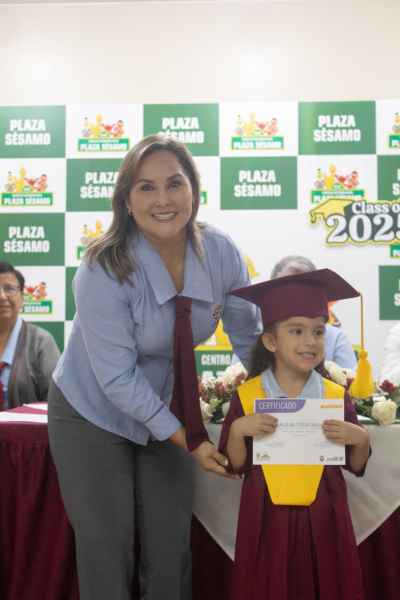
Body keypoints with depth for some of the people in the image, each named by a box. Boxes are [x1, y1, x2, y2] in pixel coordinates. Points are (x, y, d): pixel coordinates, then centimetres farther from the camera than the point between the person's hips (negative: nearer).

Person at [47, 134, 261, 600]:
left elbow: (251, 340, 0)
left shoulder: (220, 253, -14)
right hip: (94, 415, -4)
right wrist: (187, 441, -22)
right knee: (108, 556, 3)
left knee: (172, 549, 9)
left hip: (166, 407, 4)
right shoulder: (104, 270, -27)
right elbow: (117, 378, -24)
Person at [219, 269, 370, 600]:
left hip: (322, 517, 1)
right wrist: (237, 429, -17)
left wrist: (361, 439, -14)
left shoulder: (337, 396, -2)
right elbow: (237, 464, 0)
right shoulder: (248, 395, -5)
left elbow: (356, 466, 4)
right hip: (268, 518, -1)